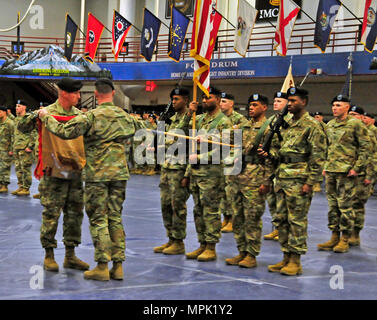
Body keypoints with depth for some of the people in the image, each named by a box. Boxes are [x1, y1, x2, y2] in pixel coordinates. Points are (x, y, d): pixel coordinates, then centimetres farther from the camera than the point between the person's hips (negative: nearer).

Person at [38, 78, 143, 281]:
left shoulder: (91, 116, -11)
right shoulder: (124, 116, 8)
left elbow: (65, 131, -16)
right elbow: (136, 129, 29)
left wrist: (46, 118, -2)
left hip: (97, 174, -5)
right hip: (120, 173, 5)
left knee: (98, 219, 0)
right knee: (115, 218, 10)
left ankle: (102, 266, 0)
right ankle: (118, 265, 10)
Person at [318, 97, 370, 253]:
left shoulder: (355, 124, -6)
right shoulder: (329, 125, 14)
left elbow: (365, 146, -7)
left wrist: (357, 168, -12)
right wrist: (325, 166, 15)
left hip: (346, 171, -7)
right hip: (330, 171, 7)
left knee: (345, 205, -4)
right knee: (332, 205, 9)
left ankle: (345, 240, 4)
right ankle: (334, 237, 17)